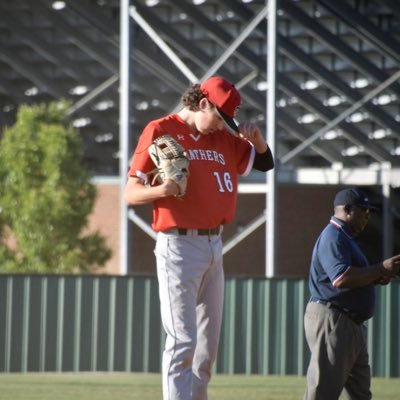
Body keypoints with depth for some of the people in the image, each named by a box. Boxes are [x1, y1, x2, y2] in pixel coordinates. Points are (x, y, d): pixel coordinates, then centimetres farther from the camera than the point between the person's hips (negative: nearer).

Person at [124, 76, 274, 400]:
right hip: (179, 246, -7)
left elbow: (263, 163, 24)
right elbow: (131, 193, -7)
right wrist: (161, 190, -27)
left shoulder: (223, 138, 13)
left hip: (214, 247, 7)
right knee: (183, 341, -12)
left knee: (208, 345, 11)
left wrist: (256, 137, 3)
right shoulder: (161, 131, -5)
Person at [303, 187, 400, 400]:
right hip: (331, 320, -11)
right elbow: (340, 278, -27)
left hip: (351, 324, 11)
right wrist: (381, 269, -19)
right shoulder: (333, 237, -13)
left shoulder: (346, 238, 21)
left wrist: (376, 277, 8)